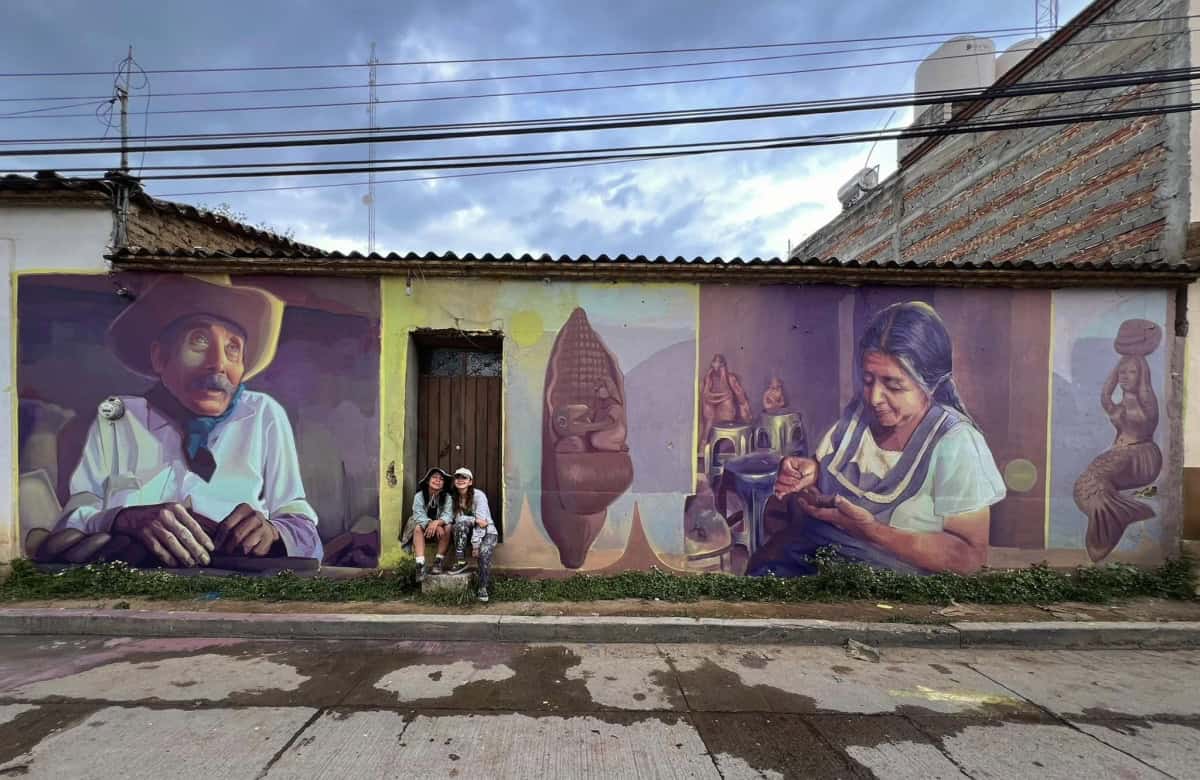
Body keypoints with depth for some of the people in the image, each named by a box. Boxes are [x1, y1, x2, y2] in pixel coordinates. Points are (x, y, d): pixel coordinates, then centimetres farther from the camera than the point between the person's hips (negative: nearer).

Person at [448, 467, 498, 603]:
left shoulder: (478, 495, -16)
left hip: (488, 532, -4)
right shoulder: (455, 497, 0)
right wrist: (474, 520, -24)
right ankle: (460, 562, -19)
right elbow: (458, 519, -10)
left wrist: (475, 545, -24)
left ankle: (483, 588, -11)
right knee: (461, 524, -28)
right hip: (471, 532, 4)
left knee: (484, 552, -31)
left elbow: (481, 521, -21)